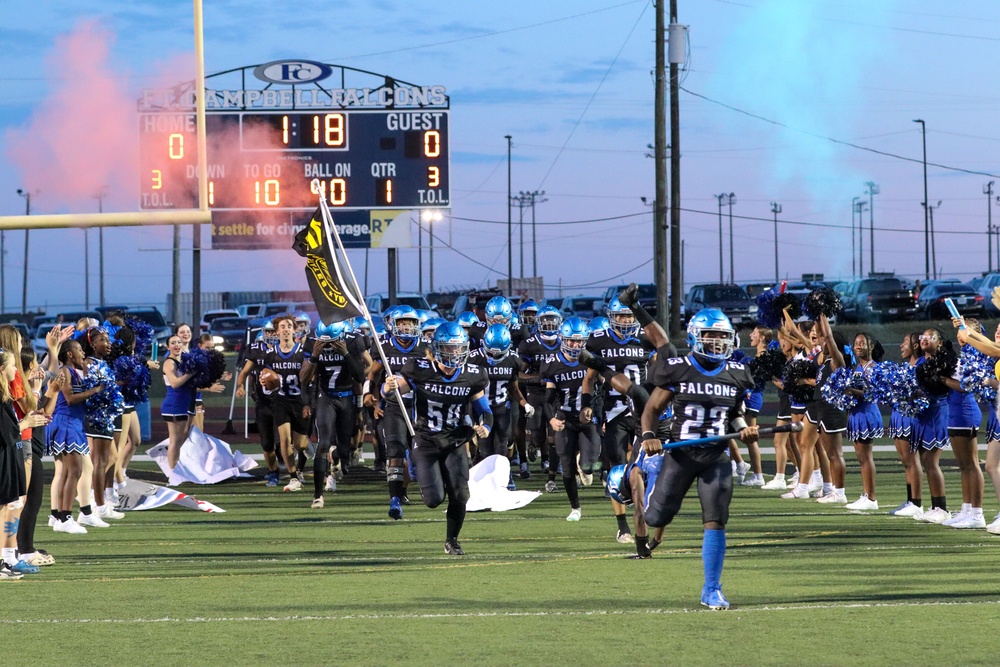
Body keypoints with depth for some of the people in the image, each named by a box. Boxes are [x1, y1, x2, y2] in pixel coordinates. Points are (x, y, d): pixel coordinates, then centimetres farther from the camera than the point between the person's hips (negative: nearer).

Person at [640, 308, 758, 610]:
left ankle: (711, 590, 5)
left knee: (715, 521, -6)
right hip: (680, 453, -2)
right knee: (657, 518, 1)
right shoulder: (677, 371, -5)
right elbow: (652, 409, 0)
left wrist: (745, 430, -4)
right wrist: (648, 436, -18)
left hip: (717, 457, 2)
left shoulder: (736, 375, 5)